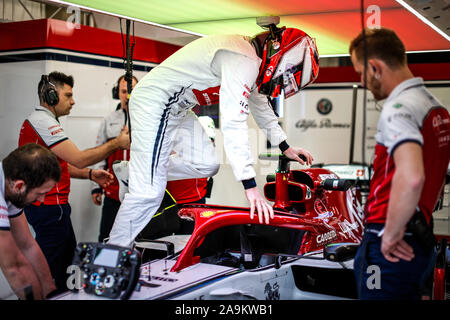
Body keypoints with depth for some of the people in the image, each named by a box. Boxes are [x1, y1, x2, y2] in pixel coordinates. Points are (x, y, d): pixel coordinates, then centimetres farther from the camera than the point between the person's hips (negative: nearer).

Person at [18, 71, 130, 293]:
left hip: (45, 205, 11)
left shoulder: (40, 120, 18)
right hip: (50, 206, -11)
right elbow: (79, 159, -23)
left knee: (68, 258, 18)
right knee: (52, 268, -5)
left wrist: (90, 174, 10)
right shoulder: (43, 121, -17)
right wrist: (117, 143, -14)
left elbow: (59, 164, 22)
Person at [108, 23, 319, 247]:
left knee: (206, 164, 9)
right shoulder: (243, 61, -24)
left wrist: (286, 148, 27)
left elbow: (260, 105, 23)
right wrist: (250, 186, -31)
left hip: (176, 108, 10)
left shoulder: (251, 54, 9)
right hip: (154, 101, -10)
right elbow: (233, 124, -31)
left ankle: (130, 172, 19)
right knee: (149, 192, -11)